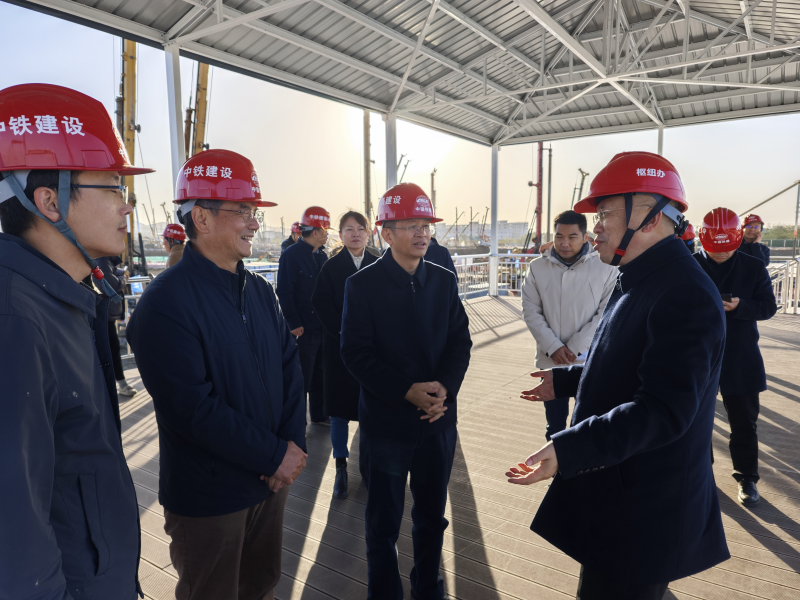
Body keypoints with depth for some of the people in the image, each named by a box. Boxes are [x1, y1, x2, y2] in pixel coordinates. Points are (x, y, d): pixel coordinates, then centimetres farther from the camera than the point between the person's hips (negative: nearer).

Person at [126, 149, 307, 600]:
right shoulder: (165, 303, -20)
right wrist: (274, 456, -18)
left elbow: (290, 365, 3)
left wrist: (294, 443, -8)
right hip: (209, 499, -6)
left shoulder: (260, 290, 3)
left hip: (273, 480, 6)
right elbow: (194, 410, -24)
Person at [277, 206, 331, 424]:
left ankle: (319, 414, 31)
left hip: (323, 325, 7)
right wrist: (294, 324, -17)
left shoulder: (322, 255, 9)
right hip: (304, 329, -7)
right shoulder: (291, 255, -12)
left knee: (321, 373, 17)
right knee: (302, 376, 5)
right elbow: (284, 292, -15)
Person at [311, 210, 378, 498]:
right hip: (340, 345, -1)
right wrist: (345, 332, -13)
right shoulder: (330, 267, 1)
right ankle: (341, 466, 17)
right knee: (340, 405, 5)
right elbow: (322, 303, -5)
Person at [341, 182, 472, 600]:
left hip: (438, 419, 4)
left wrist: (444, 387, -15)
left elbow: (460, 341, 2)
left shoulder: (443, 280, 3)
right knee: (384, 523, 12)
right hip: (385, 421, -3)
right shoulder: (362, 285, -9)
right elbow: (356, 353, -12)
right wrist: (408, 392, -20)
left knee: (432, 516, 19)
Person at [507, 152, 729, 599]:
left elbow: (664, 410, -31)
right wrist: (566, 380, 22)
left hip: (646, 511, -10)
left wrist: (569, 449, -39)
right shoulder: (640, 284, 10)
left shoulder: (684, 294, -24)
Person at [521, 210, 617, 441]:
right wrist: (553, 347, -10)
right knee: (554, 424, 14)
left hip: (591, 362, -2)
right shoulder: (537, 268, 1)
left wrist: (576, 347, -13)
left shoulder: (605, 268, -6)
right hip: (551, 361, 2)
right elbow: (531, 311, 1)